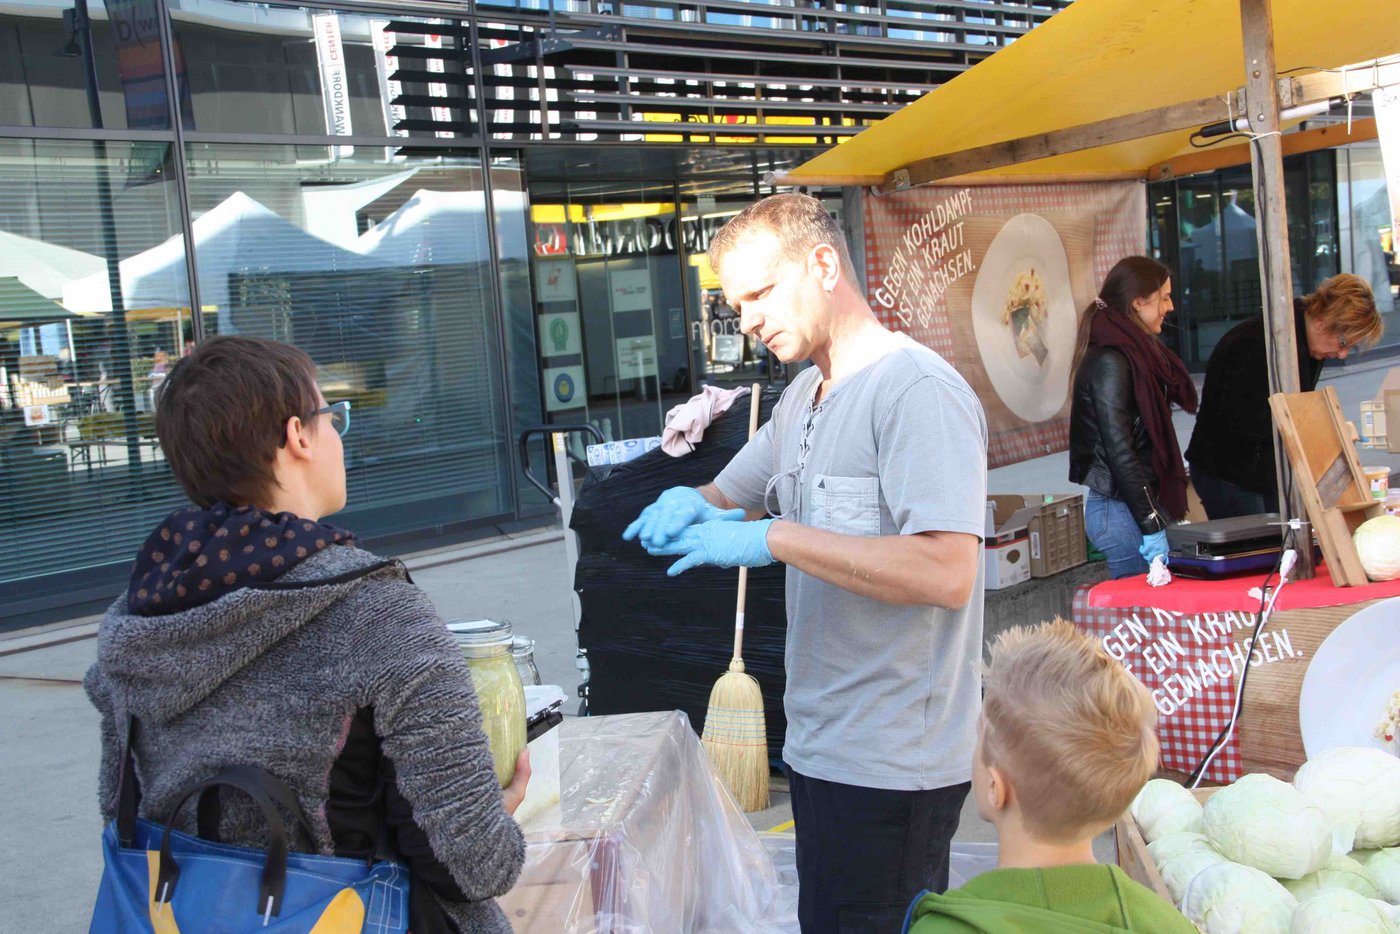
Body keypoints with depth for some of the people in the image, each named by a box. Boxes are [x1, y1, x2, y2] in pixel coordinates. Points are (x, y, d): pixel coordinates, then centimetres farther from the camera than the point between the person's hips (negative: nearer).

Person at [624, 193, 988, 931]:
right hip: (821, 748, 9)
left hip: (891, 767, -9)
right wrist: (688, 504, -1)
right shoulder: (803, 398, 14)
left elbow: (947, 574, -27)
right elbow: (730, 498, 23)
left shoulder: (918, 391, -16)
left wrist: (773, 538, -25)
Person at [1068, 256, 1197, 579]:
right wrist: (1151, 525, -18)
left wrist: (1162, 513, 14)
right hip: (1121, 511, -9)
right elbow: (1118, 449, -18)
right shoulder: (1109, 361, -13)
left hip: (1141, 504, 9)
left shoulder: (1134, 352, 16)